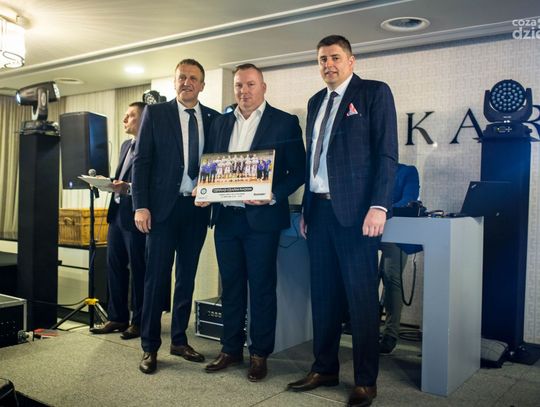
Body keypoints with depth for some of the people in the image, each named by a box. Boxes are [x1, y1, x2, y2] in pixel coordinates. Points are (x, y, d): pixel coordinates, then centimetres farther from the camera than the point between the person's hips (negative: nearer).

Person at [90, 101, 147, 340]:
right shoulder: (125, 145, 19)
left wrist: (128, 187, -27)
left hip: (135, 216, -9)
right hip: (117, 213, 9)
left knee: (138, 270, 1)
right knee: (115, 267, 12)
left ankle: (139, 322, 13)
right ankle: (117, 318, 23)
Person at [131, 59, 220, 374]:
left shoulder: (214, 119, 8)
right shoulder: (155, 113, 2)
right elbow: (141, 160, -2)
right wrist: (141, 205, -9)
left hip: (197, 207, 3)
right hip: (163, 206, -3)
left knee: (187, 276, 11)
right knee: (157, 277, 1)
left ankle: (179, 340, 24)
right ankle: (150, 347, 13)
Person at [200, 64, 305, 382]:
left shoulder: (285, 122, -1)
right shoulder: (221, 123, 14)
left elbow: (298, 171, -3)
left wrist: (273, 195, -18)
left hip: (262, 218, -5)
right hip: (226, 216, 5)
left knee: (262, 287, 3)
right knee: (231, 286, 13)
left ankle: (260, 354, 17)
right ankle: (231, 349, 25)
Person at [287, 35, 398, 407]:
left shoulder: (375, 93, -1)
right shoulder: (316, 102, 18)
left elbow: (386, 153, -8)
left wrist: (378, 207, -17)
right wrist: (306, 208, 16)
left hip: (355, 210, -6)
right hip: (319, 210, 6)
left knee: (361, 297, 0)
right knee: (324, 294, 12)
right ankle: (325, 368, 24)